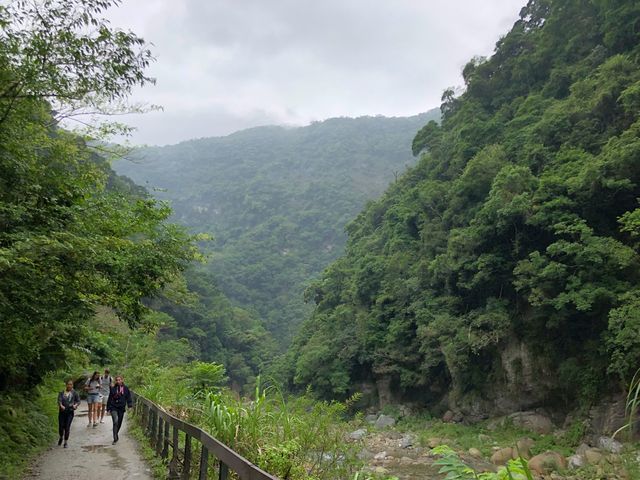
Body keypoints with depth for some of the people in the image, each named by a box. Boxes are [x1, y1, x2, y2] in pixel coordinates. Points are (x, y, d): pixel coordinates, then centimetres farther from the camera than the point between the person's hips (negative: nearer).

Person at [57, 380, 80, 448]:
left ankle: (66, 442, 6)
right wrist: (61, 405, -27)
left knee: (67, 427, -6)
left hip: (70, 412, -1)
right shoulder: (62, 393, 6)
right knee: (61, 427, 4)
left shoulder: (74, 393, 5)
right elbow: (59, 400, -7)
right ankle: (61, 438, 35)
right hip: (62, 412, 1)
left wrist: (75, 405, -17)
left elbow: (78, 401, 4)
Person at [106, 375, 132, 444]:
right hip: (114, 407, -2)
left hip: (121, 408, 2)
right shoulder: (113, 389, 1)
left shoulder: (126, 388, 2)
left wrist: (130, 405, -7)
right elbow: (110, 399, 7)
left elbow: (129, 397, 5)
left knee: (119, 423, 11)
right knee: (115, 422, -19)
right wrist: (108, 408, 7)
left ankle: (115, 436, 35)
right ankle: (115, 439, -15)